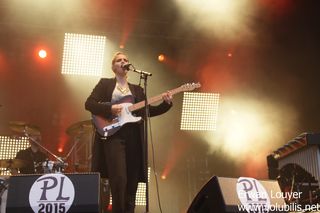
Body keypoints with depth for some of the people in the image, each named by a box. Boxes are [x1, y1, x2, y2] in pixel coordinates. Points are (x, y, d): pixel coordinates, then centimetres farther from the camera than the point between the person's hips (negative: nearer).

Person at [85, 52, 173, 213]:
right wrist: (110, 109, -15)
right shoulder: (105, 83, 11)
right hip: (113, 134, -4)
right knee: (119, 179, -16)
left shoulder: (137, 89, 21)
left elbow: (147, 111, 14)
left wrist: (166, 103, -2)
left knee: (131, 183, 2)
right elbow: (89, 104, 0)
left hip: (134, 136, 4)